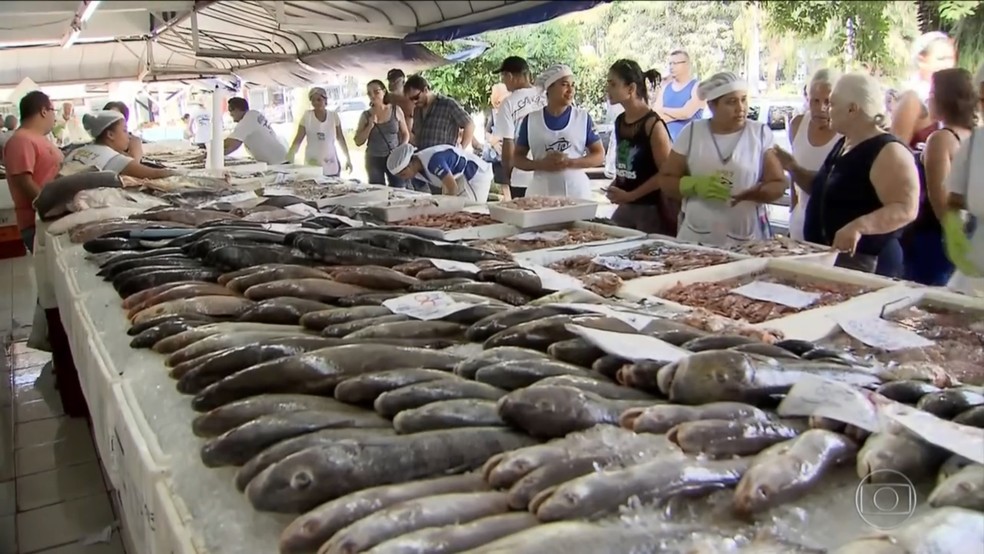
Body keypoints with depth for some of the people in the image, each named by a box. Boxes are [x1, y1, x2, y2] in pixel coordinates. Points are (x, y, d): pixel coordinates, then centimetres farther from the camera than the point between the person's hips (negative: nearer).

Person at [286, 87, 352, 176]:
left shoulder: (334, 116, 2)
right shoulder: (306, 116, -1)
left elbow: (341, 139, 8)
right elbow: (298, 139, -3)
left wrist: (348, 159, 8)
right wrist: (288, 157, -17)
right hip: (312, 165, -1)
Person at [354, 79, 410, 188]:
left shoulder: (396, 110, 1)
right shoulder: (366, 115, 3)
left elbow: (405, 133, 8)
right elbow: (358, 142, 2)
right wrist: (370, 125, -9)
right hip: (374, 159, 1)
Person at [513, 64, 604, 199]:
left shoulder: (583, 117, 3)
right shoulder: (531, 120, 4)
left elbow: (599, 155, 3)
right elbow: (517, 157, 7)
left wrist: (571, 162, -14)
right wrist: (540, 164, -12)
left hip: (577, 191, 0)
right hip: (541, 191, 0)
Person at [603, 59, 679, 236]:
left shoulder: (653, 123, -13)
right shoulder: (620, 121, 8)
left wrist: (630, 195, -15)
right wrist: (615, 188, 3)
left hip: (652, 208, -7)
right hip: (626, 206, 7)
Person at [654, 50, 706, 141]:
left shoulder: (697, 87, -3)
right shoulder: (665, 88, 12)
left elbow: (686, 113, -16)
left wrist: (663, 110, -5)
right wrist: (678, 114, -13)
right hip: (667, 139, 4)